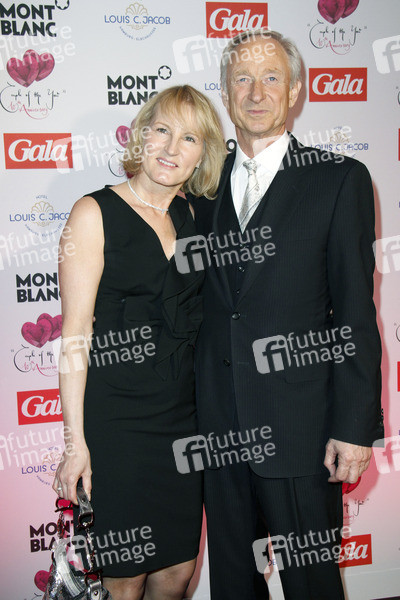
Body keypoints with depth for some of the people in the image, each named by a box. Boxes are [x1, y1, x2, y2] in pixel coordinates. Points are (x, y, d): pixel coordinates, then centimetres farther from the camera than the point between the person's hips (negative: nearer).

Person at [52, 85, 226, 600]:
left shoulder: (190, 217, 9)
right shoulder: (95, 213, -6)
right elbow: (75, 334, -10)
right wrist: (75, 441, -13)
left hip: (183, 417, 5)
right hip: (115, 419, -5)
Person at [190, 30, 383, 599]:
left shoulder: (341, 179, -3)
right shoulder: (205, 186, 9)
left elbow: (356, 313, -6)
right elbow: (204, 302, 10)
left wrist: (355, 425, -10)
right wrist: (193, 409, 7)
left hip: (300, 424, -3)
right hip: (219, 424, 4)